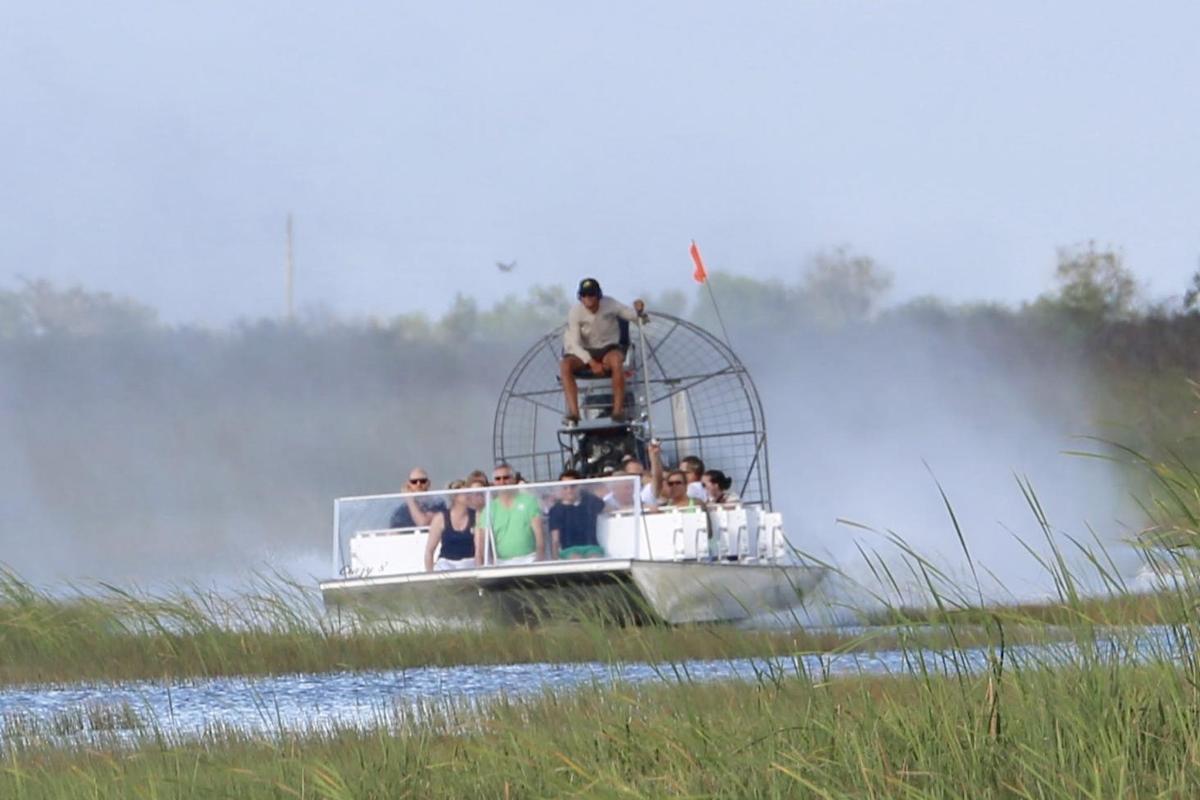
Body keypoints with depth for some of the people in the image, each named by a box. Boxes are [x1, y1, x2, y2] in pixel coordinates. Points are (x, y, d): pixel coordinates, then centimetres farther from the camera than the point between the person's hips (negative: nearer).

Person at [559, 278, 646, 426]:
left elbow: (633, 315, 2)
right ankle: (573, 412, -36)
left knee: (616, 360, -39)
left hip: (609, 349, -1)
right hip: (585, 352, 1)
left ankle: (618, 410, -35)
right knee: (565, 365, -30)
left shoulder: (610, 305, -10)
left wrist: (639, 309, -24)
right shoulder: (575, 312, -12)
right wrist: (592, 363, -27)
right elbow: (574, 344, -14)